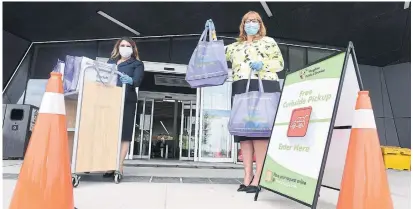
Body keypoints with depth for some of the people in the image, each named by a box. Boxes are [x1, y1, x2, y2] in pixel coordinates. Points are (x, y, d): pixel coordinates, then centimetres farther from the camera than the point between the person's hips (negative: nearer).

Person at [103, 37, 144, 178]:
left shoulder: (137, 64, 11)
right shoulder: (110, 62, 25)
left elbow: (137, 81, -6)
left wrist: (129, 80, -27)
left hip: (126, 101, -3)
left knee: (123, 133, -6)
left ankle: (119, 166, -3)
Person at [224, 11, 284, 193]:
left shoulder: (268, 41, 16)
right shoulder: (236, 46, 26)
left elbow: (280, 63, 9)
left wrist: (262, 65, -9)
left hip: (264, 87, -4)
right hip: (241, 90, 4)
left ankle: (258, 179, -12)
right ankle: (247, 178, 2)